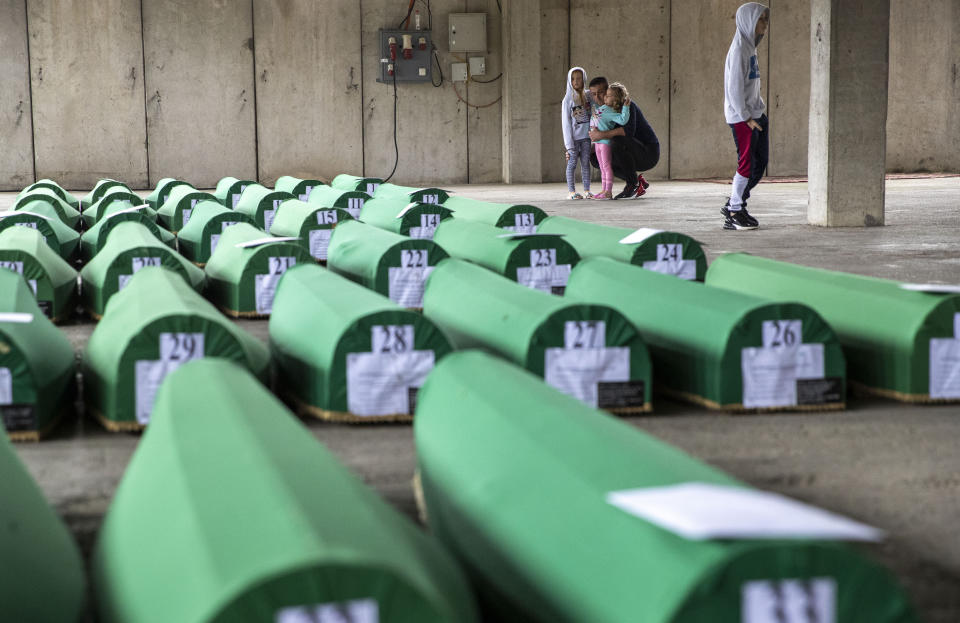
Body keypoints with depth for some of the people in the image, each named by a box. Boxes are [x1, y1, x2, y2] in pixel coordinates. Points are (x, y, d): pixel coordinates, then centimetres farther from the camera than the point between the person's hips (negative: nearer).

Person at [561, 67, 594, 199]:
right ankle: (571, 191, 2)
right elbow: (566, 122, -6)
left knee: (585, 162, 5)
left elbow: (593, 113, 13)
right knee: (572, 163, -1)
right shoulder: (568, 99, -5)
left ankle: (587, 191, 10)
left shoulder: (588, 95, 5)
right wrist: (569, 144, -10)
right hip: (573, 137, -3)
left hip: (586, 135, 3)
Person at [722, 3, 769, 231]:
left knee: (761, 162, 10)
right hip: (742, 117, -9)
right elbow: (735, 86, -18)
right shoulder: (739, 49, -13)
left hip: (755, 115, 9)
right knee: (747, 164, -6)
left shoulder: (751, 47, 15)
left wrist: (761, 108, 13)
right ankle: (734, 212, 3)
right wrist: (746, 117, -18)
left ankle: (735, 204, 19)